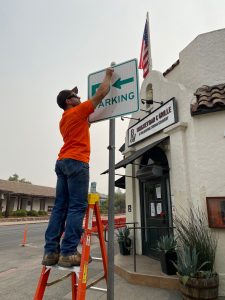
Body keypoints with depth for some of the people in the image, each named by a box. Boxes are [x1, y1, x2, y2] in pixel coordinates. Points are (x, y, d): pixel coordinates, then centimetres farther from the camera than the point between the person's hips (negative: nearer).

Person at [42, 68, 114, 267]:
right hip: (76, 162, -9)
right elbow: (101, 93, 6)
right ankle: (68, 253, -10)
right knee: (77, 206, -9)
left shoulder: (64, 120, 25)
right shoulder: (77, 112, 2)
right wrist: (108, 76, 20)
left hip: (62, 162, 9)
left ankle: (51, 252, 5)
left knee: (60, 206, 4)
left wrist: (89, 120, 35)